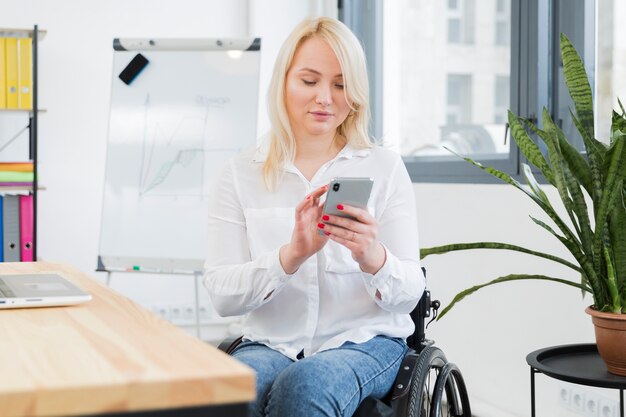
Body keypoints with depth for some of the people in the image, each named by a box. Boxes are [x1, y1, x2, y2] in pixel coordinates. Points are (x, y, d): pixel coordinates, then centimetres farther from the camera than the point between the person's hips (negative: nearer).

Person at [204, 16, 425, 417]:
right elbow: (222, 295, -6)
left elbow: (410, 293, -3)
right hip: (271, 344, 1)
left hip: (365, 340, 0)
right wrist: (291, 255, -25)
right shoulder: (240, 174, 3)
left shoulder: (384, 167, 3)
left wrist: (373, 257, -25)